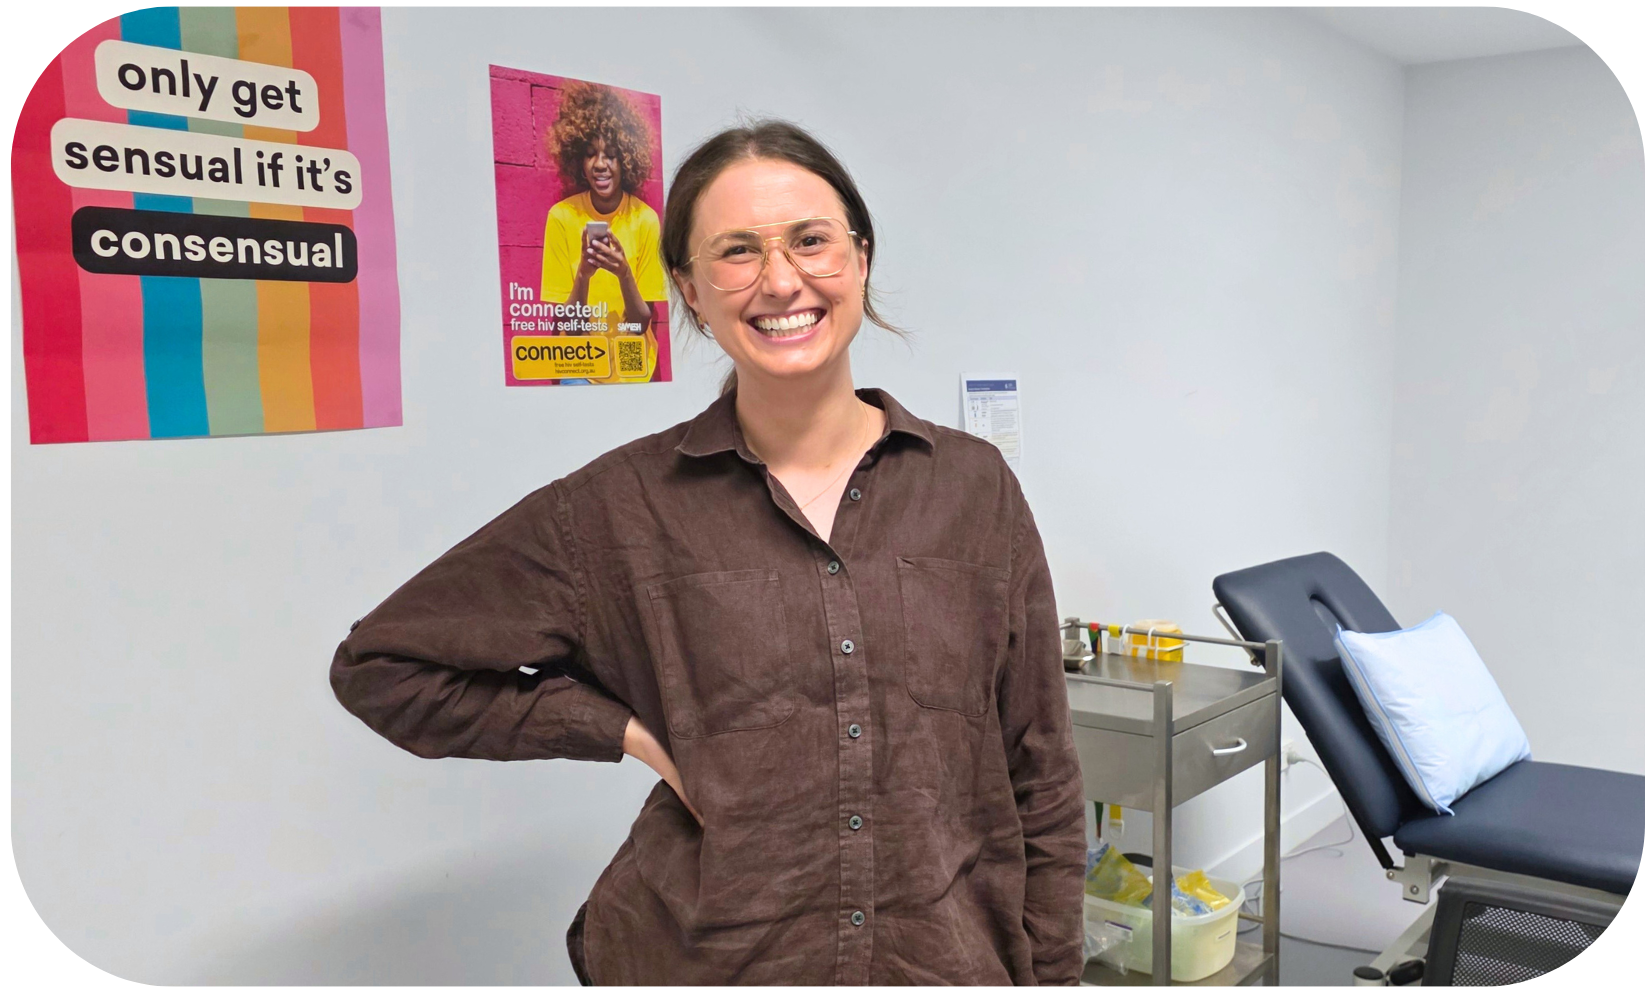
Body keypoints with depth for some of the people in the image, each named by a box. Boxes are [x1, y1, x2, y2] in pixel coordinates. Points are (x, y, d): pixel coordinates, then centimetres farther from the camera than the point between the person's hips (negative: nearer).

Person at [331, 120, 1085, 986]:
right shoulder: (621, 506, -8)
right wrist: (634, 731, -9)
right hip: (707, 956, -1)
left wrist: (1052, 972, 1)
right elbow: (381, 665, -2)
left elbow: (1040, 787, 2)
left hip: (953, 956, 2)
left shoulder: (973, 485, -3)